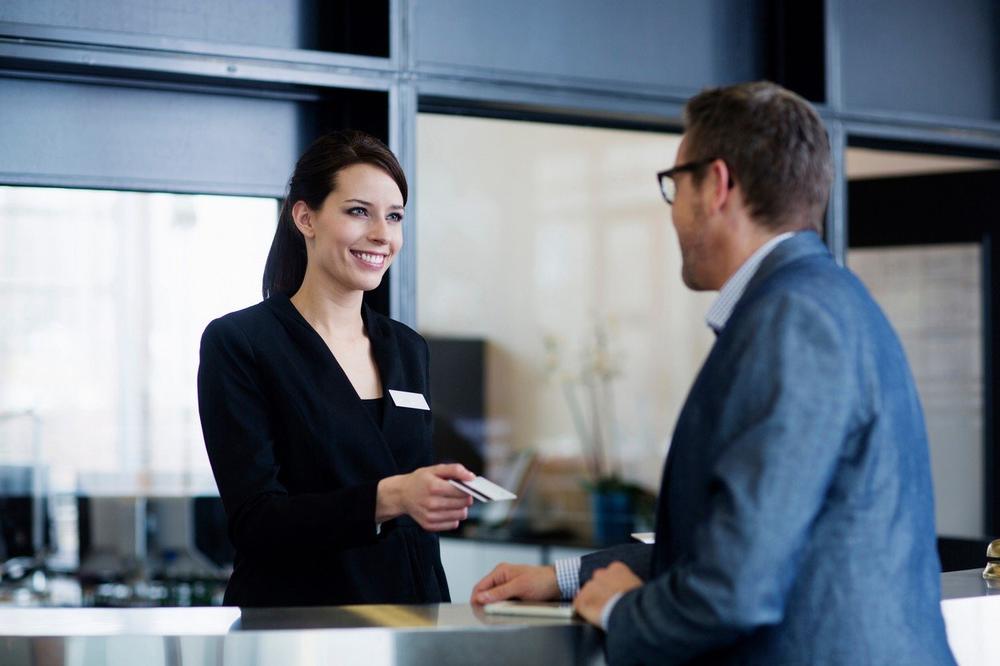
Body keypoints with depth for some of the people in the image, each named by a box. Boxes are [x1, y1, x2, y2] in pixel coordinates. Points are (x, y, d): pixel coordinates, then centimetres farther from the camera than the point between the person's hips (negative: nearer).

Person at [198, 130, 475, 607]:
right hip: (294, 625, -4)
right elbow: (253, 521, -12)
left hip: (406, 623, 4)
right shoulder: (237, 343, -4)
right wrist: (388, 498, -24)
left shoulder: (408, 350, 14)